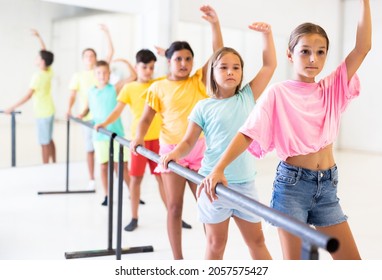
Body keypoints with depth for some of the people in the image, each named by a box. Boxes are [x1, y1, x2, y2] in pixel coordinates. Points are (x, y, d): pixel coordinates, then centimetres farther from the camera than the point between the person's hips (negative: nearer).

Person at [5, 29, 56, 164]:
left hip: (43, 113, -8)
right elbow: (45, 52, 12)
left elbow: (27, 96, -21)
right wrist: (38, 37, 16)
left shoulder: (37, 76, -21)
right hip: (49, 110, 8)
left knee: (44, 142, -2)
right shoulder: (49, 71, -2)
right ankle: (54, 164, 23)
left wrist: (12, 107, -15)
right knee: (49, 140, 16)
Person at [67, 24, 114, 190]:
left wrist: (106, 33, -5)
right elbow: (73, 94, 4)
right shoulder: (78, 76, 8)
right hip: (87, 117, 0)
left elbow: (110, 52, 1)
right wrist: (69, 109, -11)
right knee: (90, 148, 5)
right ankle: (91, 179, 13)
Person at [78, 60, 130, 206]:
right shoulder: (91, 92, 6)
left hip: (116, 134, -2)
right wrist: (82, 115, 2)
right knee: (103, 166, 8)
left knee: (122, 165, 1)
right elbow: (88, 107, 20)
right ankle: (107, 196, 19)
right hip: (99, 135, 2)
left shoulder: (114, 89, -2)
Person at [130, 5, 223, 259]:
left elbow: (218, 56, -7)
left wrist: (215, 24, -17)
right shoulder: (158, 88, 2)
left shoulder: (199, 81, 4)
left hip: (200, 149, 1)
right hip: (171, 150, 0)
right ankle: (178, 259, 18)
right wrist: (139, 138, -14)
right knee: (174, 206, 6)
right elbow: (146, 118, 4)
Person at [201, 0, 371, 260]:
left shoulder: (333, 88, 5)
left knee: (352, 262, 8)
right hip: (292, 183, -4)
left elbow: (362, 48, -4)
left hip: (328, 186, 5)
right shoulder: (279, 93, -7)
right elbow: (247, 134, -14)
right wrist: (218, 169, -27)